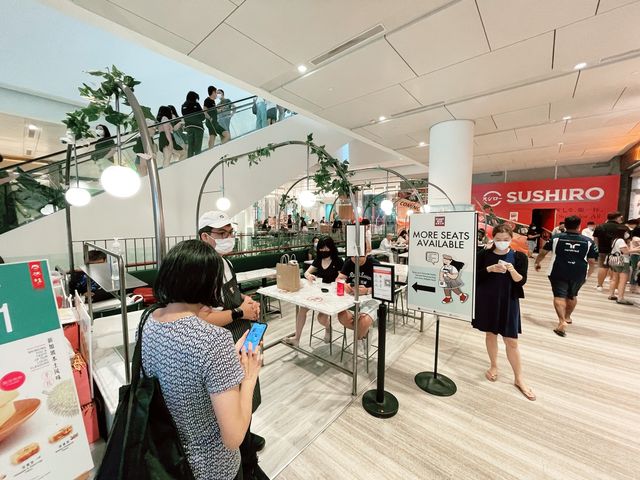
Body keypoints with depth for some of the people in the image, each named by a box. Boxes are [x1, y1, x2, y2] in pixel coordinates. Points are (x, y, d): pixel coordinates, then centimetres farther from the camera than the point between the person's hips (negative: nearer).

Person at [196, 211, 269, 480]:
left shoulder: (225, 262, 3)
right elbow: (203, 319, -31)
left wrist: (246, 301, -1)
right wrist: (240, 312, -23)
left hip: (241, 343, 9)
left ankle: (243, 436, 55)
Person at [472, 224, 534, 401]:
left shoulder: (519, 257, -4)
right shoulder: (484, 254, -3)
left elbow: (521, 281, -10)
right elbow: (475, 276, -7)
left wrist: (511, 269, -27)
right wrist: (490, 269, -22)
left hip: (508, 302, -1)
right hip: (486, 300, 1)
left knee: (511, 341, 4)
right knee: (490, 334, 15)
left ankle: (518, 378, 21)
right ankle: (494, 366, 35)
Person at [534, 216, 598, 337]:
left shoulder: (556, 238, -2)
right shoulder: (588, 241, 2)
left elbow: (543, 252, 4)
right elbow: (592, 261, 4)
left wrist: (537, 263, 20)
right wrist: (588, 274, 17)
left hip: (558, 273, -3)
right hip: (579, 274, 3)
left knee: (559, 296, -2)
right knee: (572, 295, 22)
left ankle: (562, 321, -18)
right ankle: (567, 317, 39)